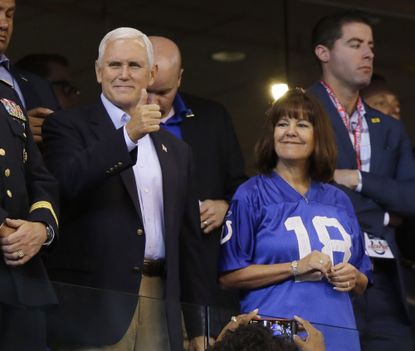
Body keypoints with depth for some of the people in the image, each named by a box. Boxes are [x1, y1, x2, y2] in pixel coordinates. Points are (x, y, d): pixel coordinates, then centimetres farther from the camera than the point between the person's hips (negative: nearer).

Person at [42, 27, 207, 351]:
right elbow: (66, 184, -17)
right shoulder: (69, 126, 3)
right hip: (94, 303, -4)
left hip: (161, 305, 5)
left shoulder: (176, 151, 19)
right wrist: (129, 136, -24)